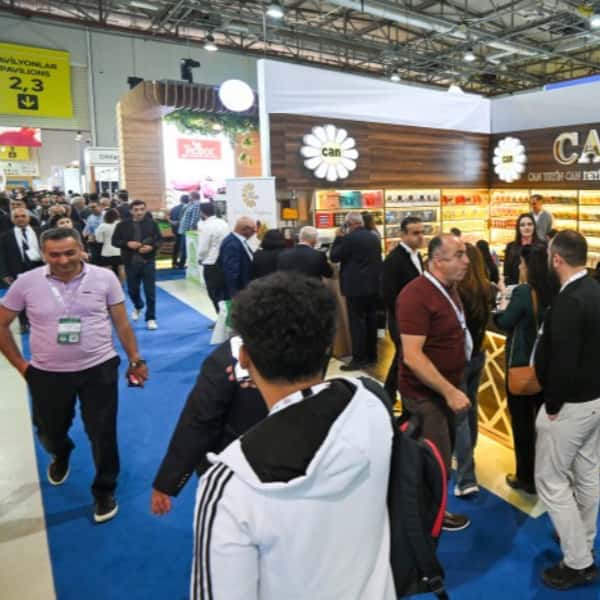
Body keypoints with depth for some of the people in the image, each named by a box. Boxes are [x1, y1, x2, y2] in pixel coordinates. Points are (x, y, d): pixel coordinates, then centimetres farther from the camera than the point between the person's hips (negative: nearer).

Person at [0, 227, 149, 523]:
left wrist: (135, 359, 2)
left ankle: (104, 491, 31)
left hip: (98, 370, -1)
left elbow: (122, 323, 0)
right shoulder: (26, 283, -8)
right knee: (49, 432, 22)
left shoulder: (104, 278, -9)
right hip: (47, 374, 2)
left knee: (103, 434, 7)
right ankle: (61, 455, 59)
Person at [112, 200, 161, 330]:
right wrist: (127, 244, -16)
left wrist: (152, 247, -16)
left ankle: (151, 318, 9)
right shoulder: (123, 225, -2)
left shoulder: (152, 223, -2)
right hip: (131, 262, 1)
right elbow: (114, 241, 1)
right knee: (132, 289, 15)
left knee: (150, 291, -2)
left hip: (148, 262, -1)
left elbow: (159, 240, 3)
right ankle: (138, 307, 46)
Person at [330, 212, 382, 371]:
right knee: (370, 321, 12)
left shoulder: (350, 238, -13)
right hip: (373, 285, 8)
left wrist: (338, 238, 3)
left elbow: (334, 257, -6)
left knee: (357, 323, -4)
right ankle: (371, 356, 20)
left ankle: (359, 359, -2)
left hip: (356, 287, -8)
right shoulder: (374, 238, 12)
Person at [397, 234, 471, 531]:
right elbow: (412, 356, -29)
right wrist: (449, 391, -26)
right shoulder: (417, 295, -25)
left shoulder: (448, 288, 5)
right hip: (425, 394, -9)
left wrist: (452, 388, 12)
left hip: (446, 388, 9)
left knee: (443, 454, 22)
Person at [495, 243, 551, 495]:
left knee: (522, 421, 8)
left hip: (522, 365, -6)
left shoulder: (524, 292, -20)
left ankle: (526, 478, 21)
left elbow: (505, 323, -11)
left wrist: (502, 309, 8)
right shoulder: (554, 292, -2)